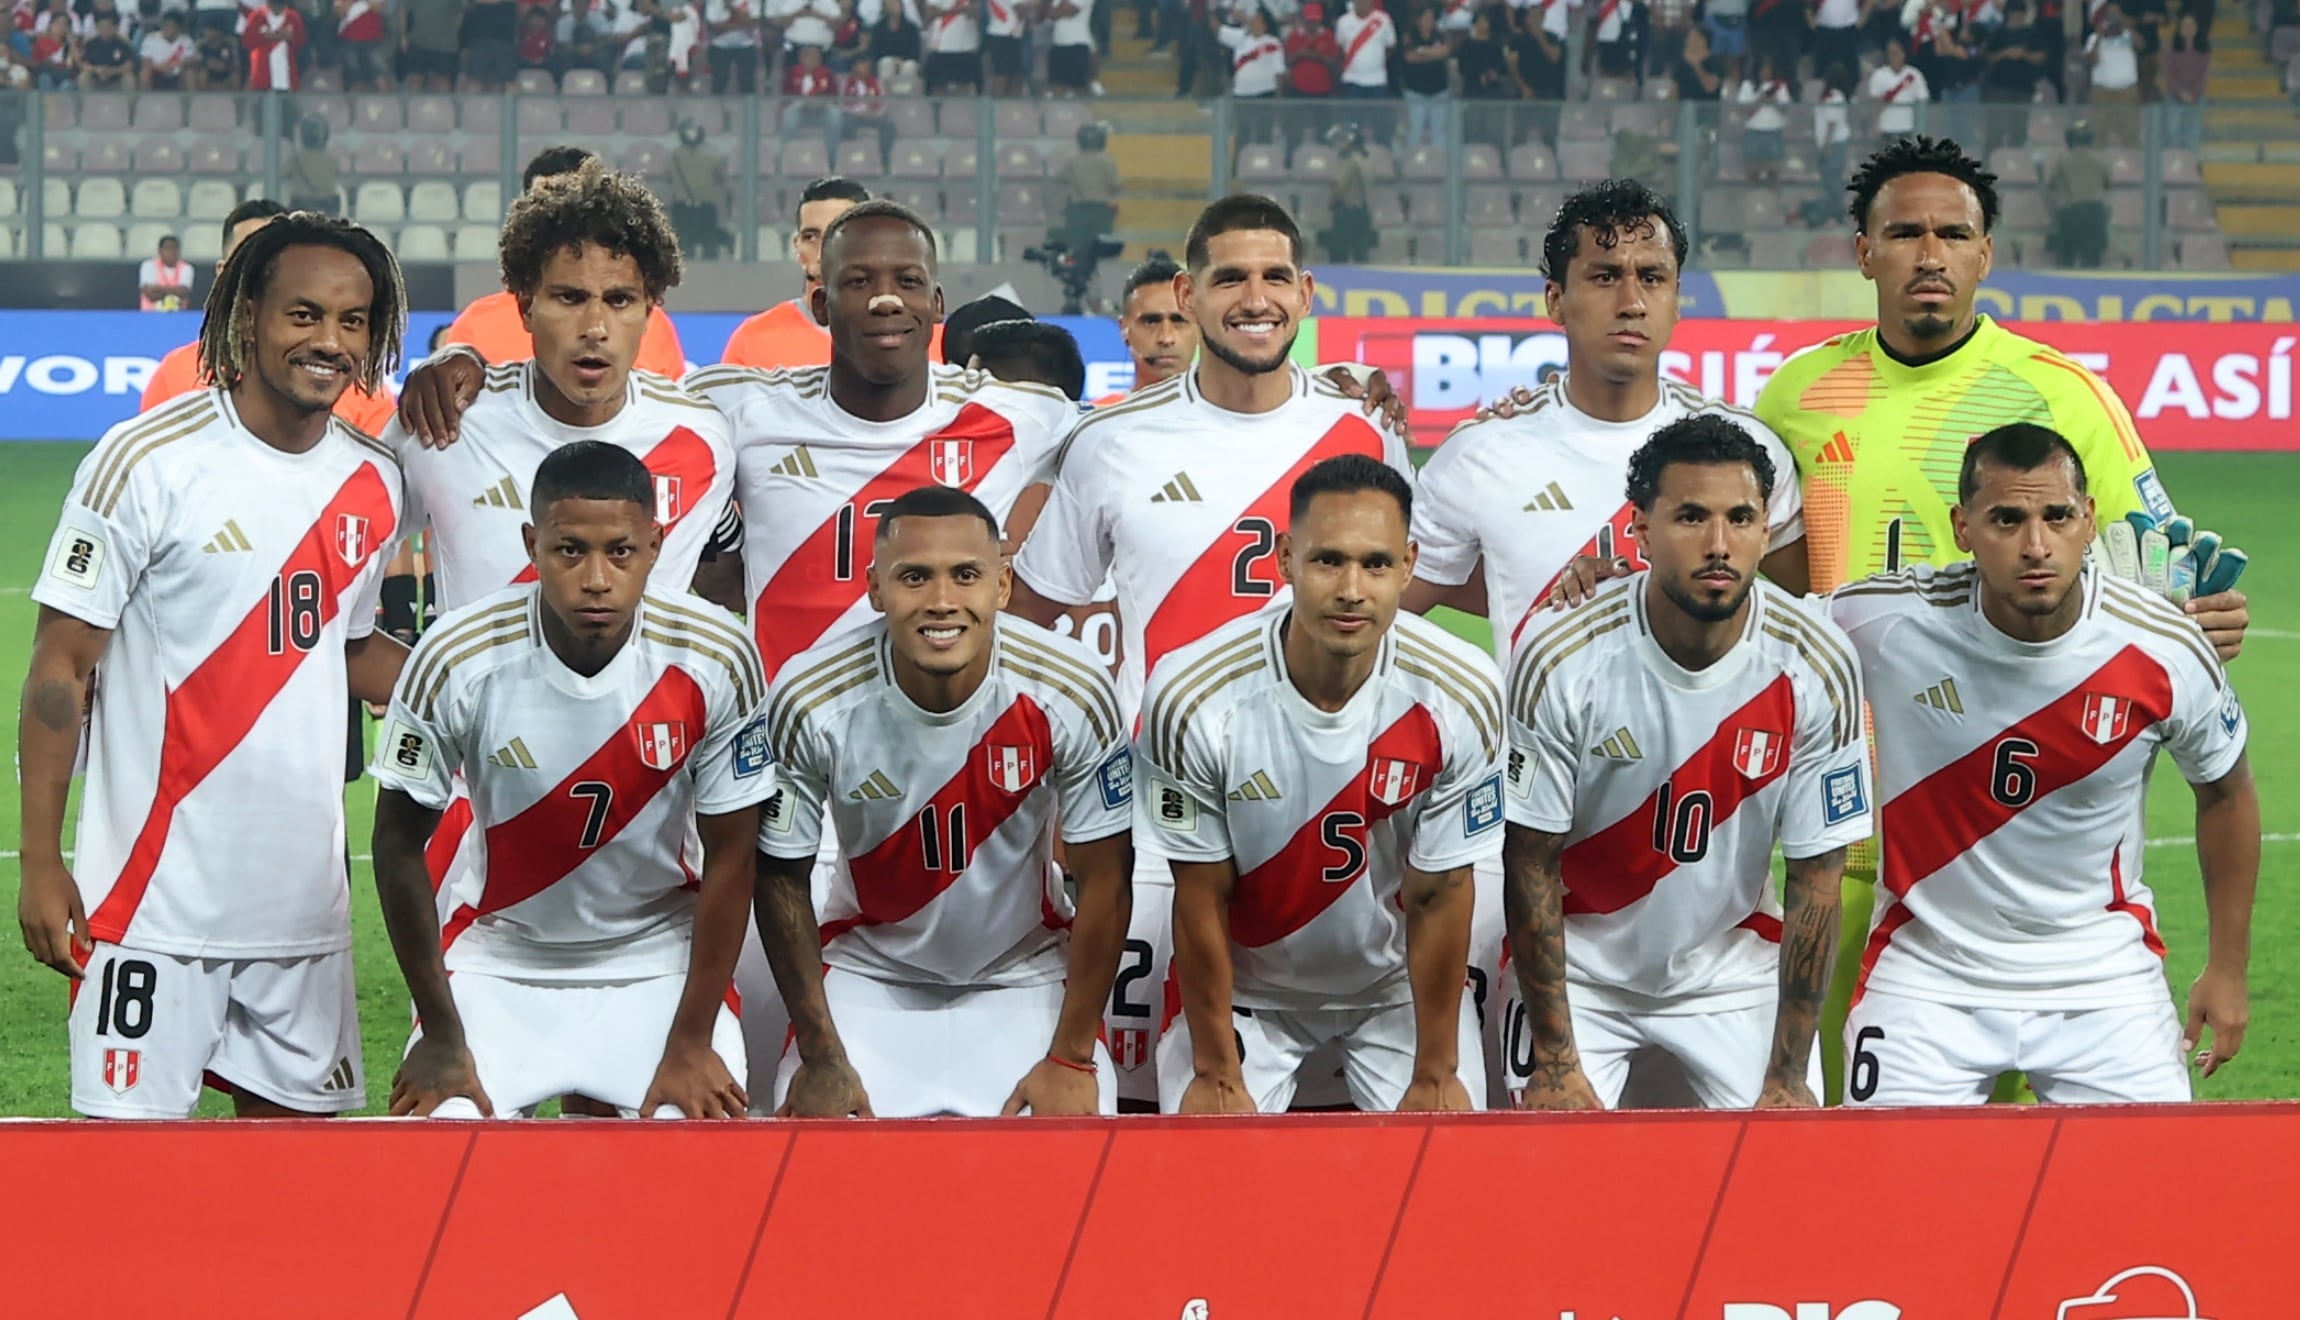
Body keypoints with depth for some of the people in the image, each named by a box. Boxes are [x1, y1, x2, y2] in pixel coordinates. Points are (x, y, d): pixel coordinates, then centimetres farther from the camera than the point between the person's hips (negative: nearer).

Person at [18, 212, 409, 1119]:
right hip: (156, 899, -6)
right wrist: (42, 863, -10)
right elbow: (61, 669, -7)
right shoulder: (149, 464, -9)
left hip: (304, 897, 6)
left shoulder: (372, 484, 8)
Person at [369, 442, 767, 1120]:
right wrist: (442, 1038, -6)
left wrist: (691, 1043, -9)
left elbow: (730, 859, -8)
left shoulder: (716, 661, -18)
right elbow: (400, 844, -7)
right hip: (498, 958, 0)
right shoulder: (456, 660, -20)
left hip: (659, 961, 0)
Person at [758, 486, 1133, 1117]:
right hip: (867, 968, 0)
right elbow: (782, 879, -9)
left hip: (1025, 974, 0)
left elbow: (1103, 882, -11)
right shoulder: (811, 702, -22)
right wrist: (820, 1058, -9)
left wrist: (1072, 1059, -11)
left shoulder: (1072, 696, -22)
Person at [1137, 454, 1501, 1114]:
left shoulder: (1461, 696, -22)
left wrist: (1434, 1075, -7)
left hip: (1400, 984, 1)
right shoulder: (1192, 696, -25)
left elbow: (1439, 896, -13)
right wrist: (1217, 1076, -8)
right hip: (1242, 984, -1)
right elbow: (1203, 899, -14)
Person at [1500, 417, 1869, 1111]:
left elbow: (1816, 883, -10)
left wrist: (1788, 1078, -11)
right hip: (1578, 968, -1)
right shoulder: (1561, 661, -21)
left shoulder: (1817, 668, -16)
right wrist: (1555, 1063, -13)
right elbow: (1531, 865, -12)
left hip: (1736, 967, 1)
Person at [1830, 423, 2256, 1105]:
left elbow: (2225, 793, 6)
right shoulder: (1884, 622, -16)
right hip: (1927, 969, -1)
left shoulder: (2164, 653, -12)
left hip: (2104, 977, 1)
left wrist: (2227, 967, 11)